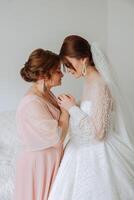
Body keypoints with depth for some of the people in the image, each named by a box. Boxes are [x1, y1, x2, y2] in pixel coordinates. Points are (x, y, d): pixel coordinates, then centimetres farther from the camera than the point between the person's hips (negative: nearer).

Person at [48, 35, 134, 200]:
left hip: (96, 154, -8)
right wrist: (71, 107, 3)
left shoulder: (100, 86, -23)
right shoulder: (90, 81, 4)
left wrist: (72, 108, -18)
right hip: (86, 149, 8)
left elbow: (97, 132, -23)